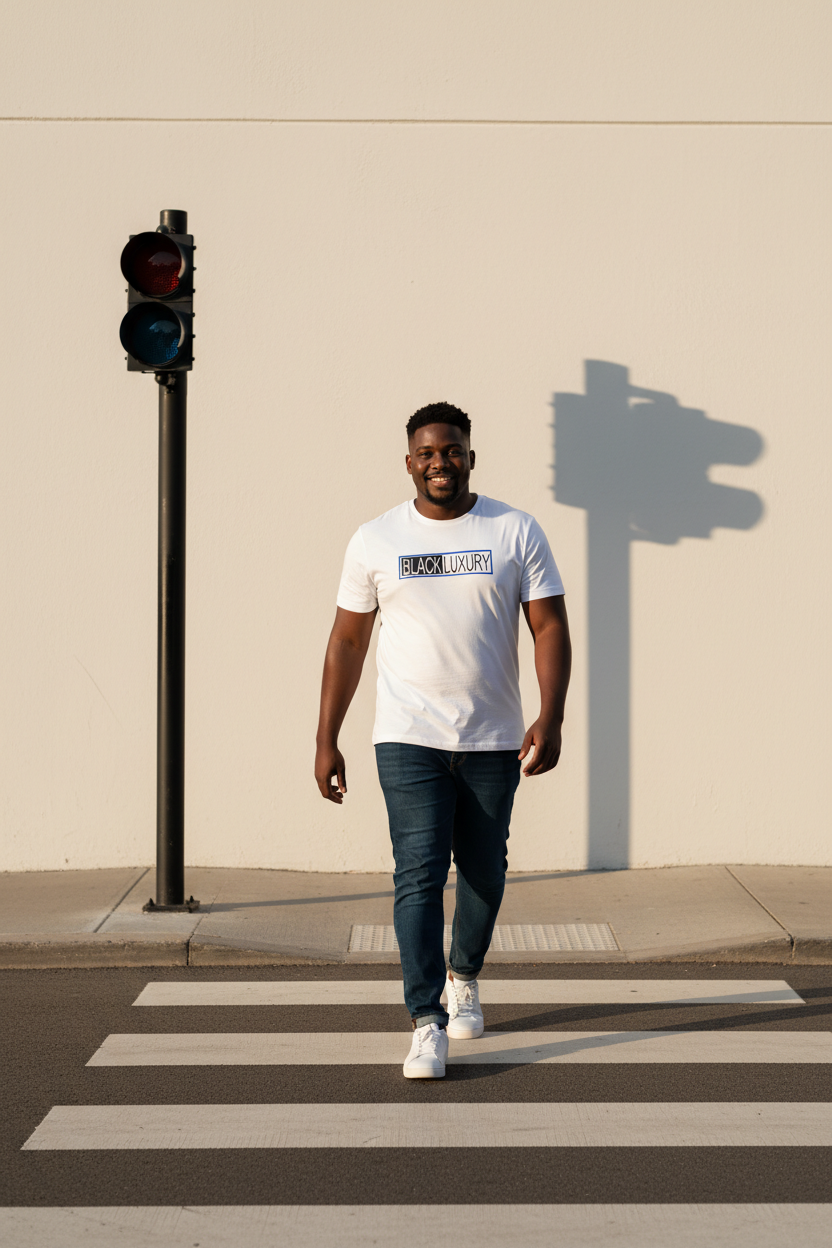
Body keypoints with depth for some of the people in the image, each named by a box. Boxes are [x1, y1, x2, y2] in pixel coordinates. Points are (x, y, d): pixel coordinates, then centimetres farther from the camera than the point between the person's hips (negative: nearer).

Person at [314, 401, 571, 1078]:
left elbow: (550, 627, -3)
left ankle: (465, 977, 38)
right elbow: (347, 642, 6)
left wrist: (550, 718, -16)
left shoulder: (517, 532, 0)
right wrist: (326, 740, 3)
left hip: (494, 741, 1)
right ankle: (427, 1023, -10)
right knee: (419, 874, -10)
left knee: (484, 870, 13)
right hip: (408, 739, -1)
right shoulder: (375, 540, 2)